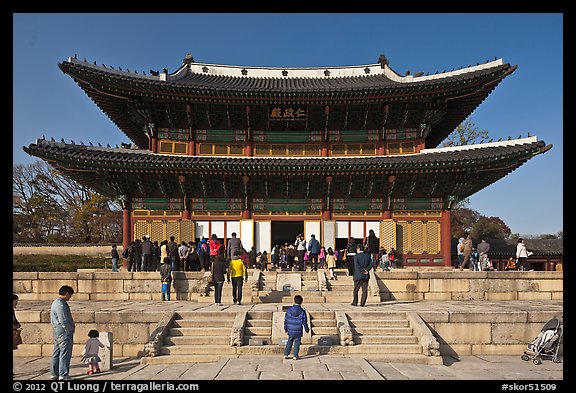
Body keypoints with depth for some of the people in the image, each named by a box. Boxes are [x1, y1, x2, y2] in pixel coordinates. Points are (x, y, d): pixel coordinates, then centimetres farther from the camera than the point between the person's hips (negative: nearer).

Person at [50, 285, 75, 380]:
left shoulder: (56, 302, 16)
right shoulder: (60, 304, -18)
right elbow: (63, 321, -22)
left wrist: (70, 329, 16)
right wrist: (70, 330, -10)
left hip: (57, 331, 11)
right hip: (64, 331, -11)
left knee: (57, 353, 14)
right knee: (65, 353, -5)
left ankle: (54, 374, 21)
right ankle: (63, 375, -2)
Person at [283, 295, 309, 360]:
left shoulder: (289, 310, -4)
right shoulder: (302, 312, -12)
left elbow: (285, 320, 4)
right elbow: (304, 322, -5)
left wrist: (285, 328, 19)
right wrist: (307, 329, 11)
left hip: (290, 331, 3)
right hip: (298, 332, -3)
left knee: (289, 342, 17)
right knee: (297, 343, 9)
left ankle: (286, 354, 19)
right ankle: (295, 356, 12)